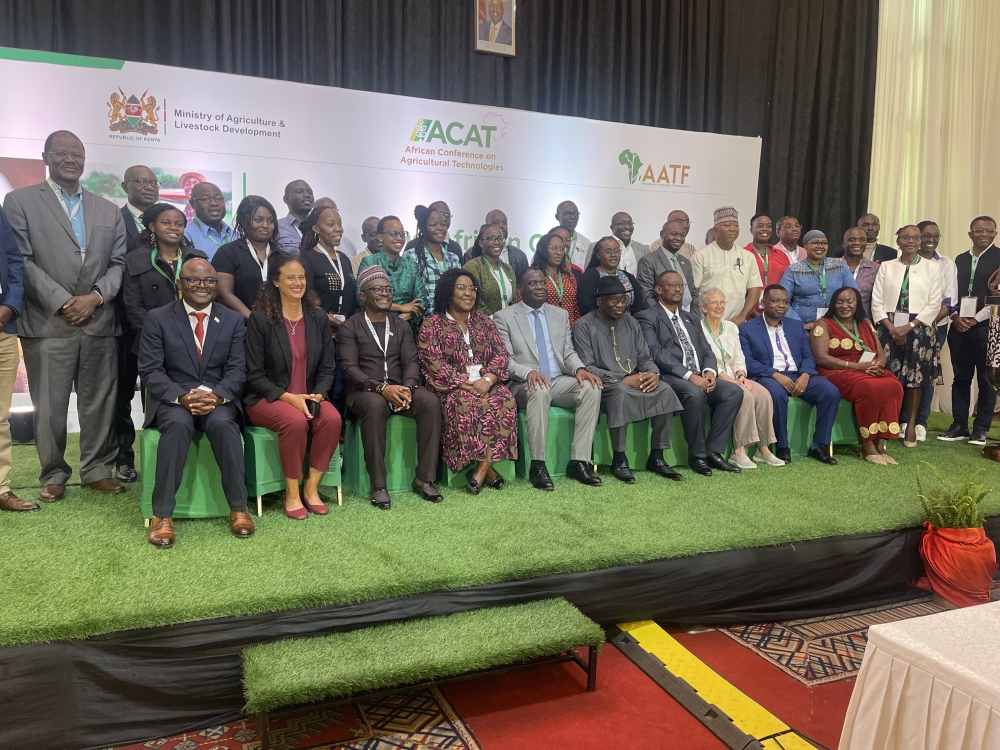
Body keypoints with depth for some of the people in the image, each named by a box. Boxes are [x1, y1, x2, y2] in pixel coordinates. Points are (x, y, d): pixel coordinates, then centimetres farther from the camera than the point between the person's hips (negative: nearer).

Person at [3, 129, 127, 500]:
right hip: (48, 323, -2)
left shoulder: (109, 211, 16)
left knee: (100, 402, 7)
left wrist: (95, 296, -7)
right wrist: (63, 302, -12)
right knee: (50, 406, 4)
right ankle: (53, 473, 18)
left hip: (100, 322, 3)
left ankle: (97, 469, 19)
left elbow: (119, 263, 9)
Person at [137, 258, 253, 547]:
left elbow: (237, 370, 0)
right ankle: (162, 514, -27)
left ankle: (238, 508, -21)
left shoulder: (233, 320, 7)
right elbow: (150, 371, -4)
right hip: (173, 399, -1)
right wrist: (182, 396, -22)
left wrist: (216, 395, -21)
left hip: (218, 399, 1)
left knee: (223, 424, -33)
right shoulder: (157, 318, 2)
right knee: (179, 424, -35)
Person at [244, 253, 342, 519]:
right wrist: (288, 397, -20)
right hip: (267, 398, -4)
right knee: (296, 421, -34)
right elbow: (255, 375, -8)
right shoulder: (260, 318, -7)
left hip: (308, 397, 4)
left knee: (332, 418, -27)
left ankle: (311, 487, -10)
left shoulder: (319, 317, 6)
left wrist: (318, 394, -11)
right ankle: (291, 492, -13)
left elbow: (327, 368, 8)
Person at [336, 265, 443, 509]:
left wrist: (407, 387, -17)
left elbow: (411, 361, 6)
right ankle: (378, 485, -30)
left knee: (431, 402, -26)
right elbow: (349, 367, -9)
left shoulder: (401, 326, 16)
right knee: (375, 405, -38)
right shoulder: (349, 328, 3)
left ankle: (424, 478, -19)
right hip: (365, 391, -4)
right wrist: (381, 388, -24)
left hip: (399, 389, 4)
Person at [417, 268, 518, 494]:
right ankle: (487, 469, -25)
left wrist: (487, 379, -13)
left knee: (505, 401, -28)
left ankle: (481, 469, -27)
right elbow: (434, 364, -7)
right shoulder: (432, 325, 4)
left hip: (486, 384, 3)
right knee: (464, 404, -36)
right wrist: (466, 385, -18)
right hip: (451, 388, -3)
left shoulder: (484, 322, 17)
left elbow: (501, 355, 7)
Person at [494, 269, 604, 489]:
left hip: (559, 382, 5)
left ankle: (579, 462, -23)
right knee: (539, 390, -39)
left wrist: (580, 369, -12)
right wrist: (528, 372, -26)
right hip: (525, 385, -4)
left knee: (591, 387, -25)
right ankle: (537, 466, -31)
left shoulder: (561, 314, 17)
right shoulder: (504, 317, 2)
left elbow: (568, 353, 12)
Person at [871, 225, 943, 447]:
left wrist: (909, 326, -11)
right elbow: (877, 301, 3)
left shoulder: (932, 268, 7)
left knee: (915, 377, 1)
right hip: (889, 328, 1)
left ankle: (911, 424, 10)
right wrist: (891, 327, -10)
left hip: (919, 329, 0)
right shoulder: (886, 266, 9)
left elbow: (934, 303, 0)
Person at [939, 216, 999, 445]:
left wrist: (976, 319, -12)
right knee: (961, 378, 7)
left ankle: (981, 429, 9)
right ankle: (959, 426, 14)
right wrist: (955, 317, -3)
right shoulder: (960, 259, 14)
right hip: (959, 327, 4)